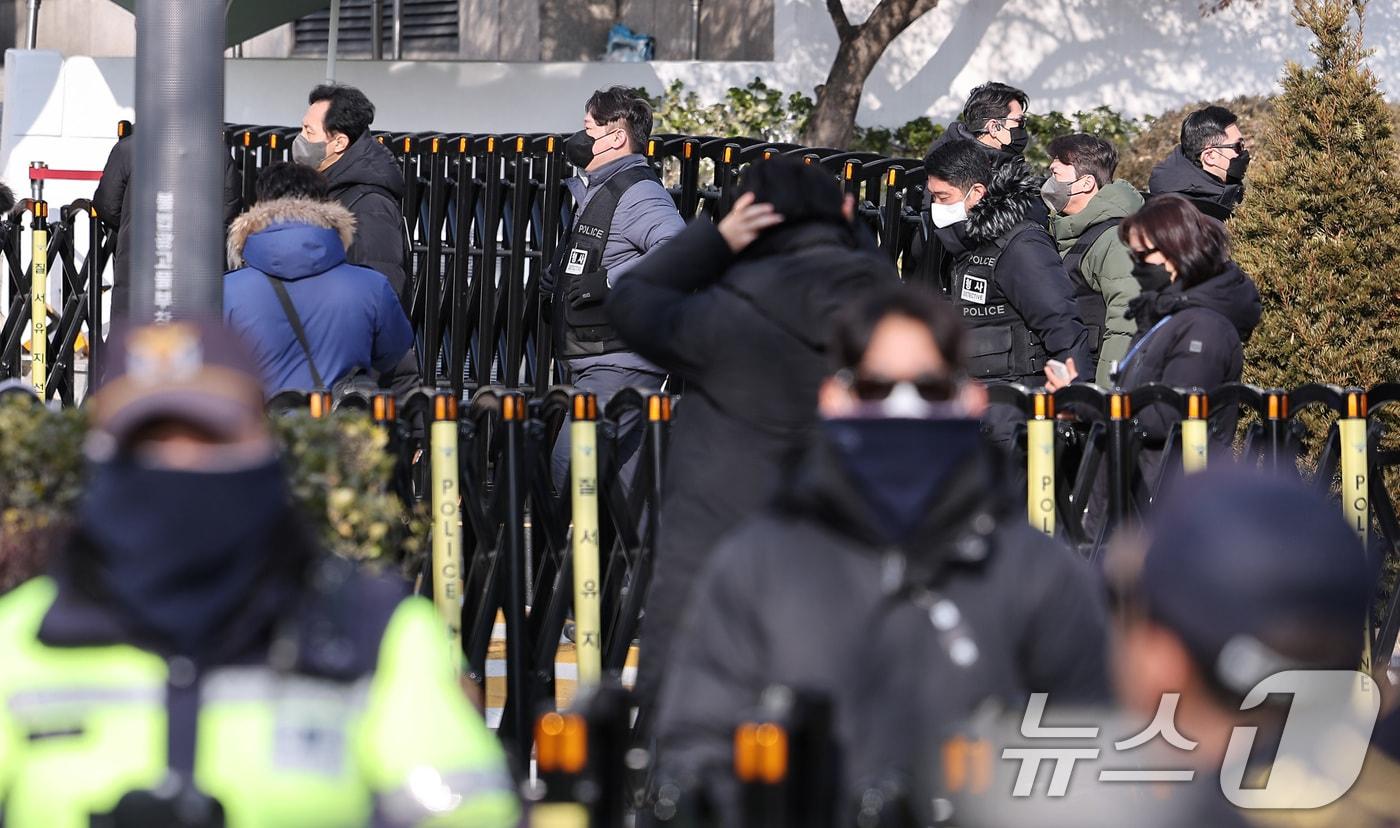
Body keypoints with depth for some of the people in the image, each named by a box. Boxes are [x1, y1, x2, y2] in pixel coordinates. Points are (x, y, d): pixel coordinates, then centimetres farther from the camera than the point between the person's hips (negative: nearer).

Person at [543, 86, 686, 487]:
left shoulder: (638, 193, -14)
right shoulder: (593, 192, 19)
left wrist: (609, 282, -27)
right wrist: (560, 275, 17)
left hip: (620, 365, -11)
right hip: (592, 365, 11)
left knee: (570, 467, -17)